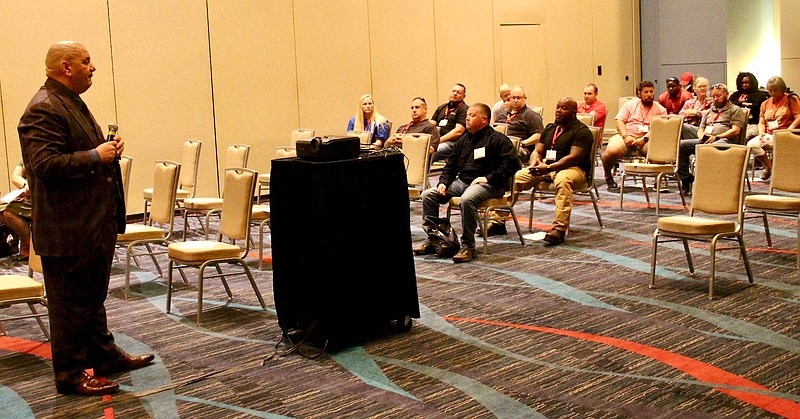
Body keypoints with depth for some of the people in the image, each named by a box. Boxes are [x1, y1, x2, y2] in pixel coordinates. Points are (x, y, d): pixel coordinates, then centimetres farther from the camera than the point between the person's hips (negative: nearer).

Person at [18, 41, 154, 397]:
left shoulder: (72, 103, 16)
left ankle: (104, 355, 35)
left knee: (92, 297, 22)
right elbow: (44, 165, -27)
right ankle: (70, 375, 13)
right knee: (70, 303, 1)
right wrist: (95, 157, -23)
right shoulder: (44, 109, -18)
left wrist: (108, 150, 9)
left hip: (95, 225, 10)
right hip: (68, 230, -10)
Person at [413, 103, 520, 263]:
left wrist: (489, 178, -20)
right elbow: (450, 165, 25)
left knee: (467, 199, -40)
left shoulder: (497, 139, -4)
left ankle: (468, 247, -29)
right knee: (428, 195, -6)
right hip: (462, 181, 8)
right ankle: (432, 240, -1)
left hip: (488, 184, -8)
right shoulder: (462, 141, 20)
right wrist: (443, 182, 5)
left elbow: (512, 163, -15)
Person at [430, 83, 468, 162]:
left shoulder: (464, 109, 3)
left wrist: (440, 140, -17)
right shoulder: (441, 107, 26)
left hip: (452, 142, -6)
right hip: (436, 141, 6)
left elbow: (458, 131, -10)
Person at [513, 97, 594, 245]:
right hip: (546, 168, 7)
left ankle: (559, 229, -48)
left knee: (563, 180, -42)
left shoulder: (581, 131, -4)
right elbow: (537, 151, 18)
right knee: (515, 177, -12)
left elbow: (575, 157, -16)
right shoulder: (549, 128, 20)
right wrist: (535, 162, -8)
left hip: (572, 169, -7)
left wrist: (549, 168, -25)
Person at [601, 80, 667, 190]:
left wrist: (644, 139, -19)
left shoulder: (660, 110, 11)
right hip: (627, 136, 0)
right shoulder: (630, 104, 15)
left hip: (647, 139, 0)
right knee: (611, 151, -31)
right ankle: (608, 175, 0)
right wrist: (626, 136, -13)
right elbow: (619, 121, 5)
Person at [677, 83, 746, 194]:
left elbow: (736, 131, -1)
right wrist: (701, 136, 2)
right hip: (705, 141, 6)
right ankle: (685, 180, -20)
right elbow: (700, 129, 28)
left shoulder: (735, 110, 13)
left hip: (724, 140, -6)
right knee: (681, 144, -18)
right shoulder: (709, 112, 33)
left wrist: (717, 137, -13)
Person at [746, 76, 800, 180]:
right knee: (751, 145, -22)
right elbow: (761, 122, 20)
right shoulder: (766, 103, 21)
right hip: (768, 135, 5)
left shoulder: (791, 99, 6)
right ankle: (769, 167, -1)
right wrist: (761, 132, -2)